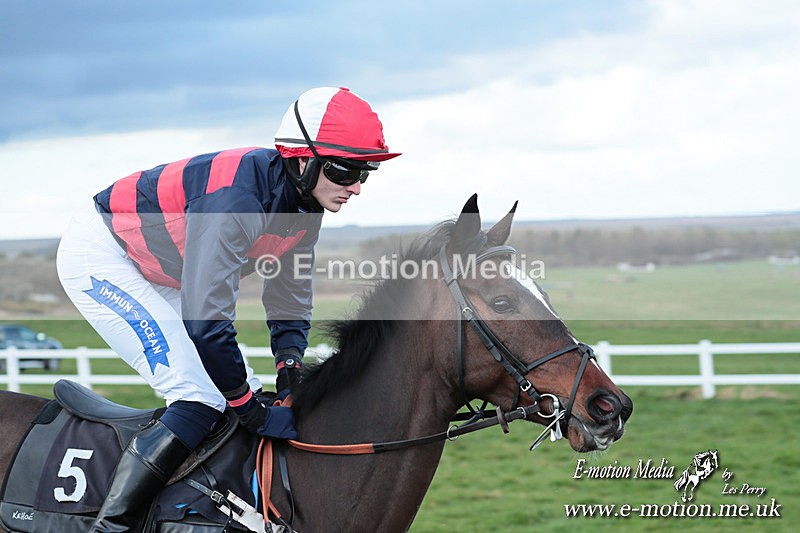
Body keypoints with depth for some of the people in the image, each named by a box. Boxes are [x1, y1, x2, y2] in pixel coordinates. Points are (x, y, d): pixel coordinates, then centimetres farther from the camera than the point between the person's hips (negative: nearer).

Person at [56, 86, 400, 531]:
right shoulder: (235, 199, -35)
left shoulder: (305, 204, -7)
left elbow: (290, 306, 6)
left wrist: (290, 384, -8)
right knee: (201, 398, -21)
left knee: (240, 390, 6)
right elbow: (207, 323, -35)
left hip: (158, 276, 9)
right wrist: (259, 416, -27)